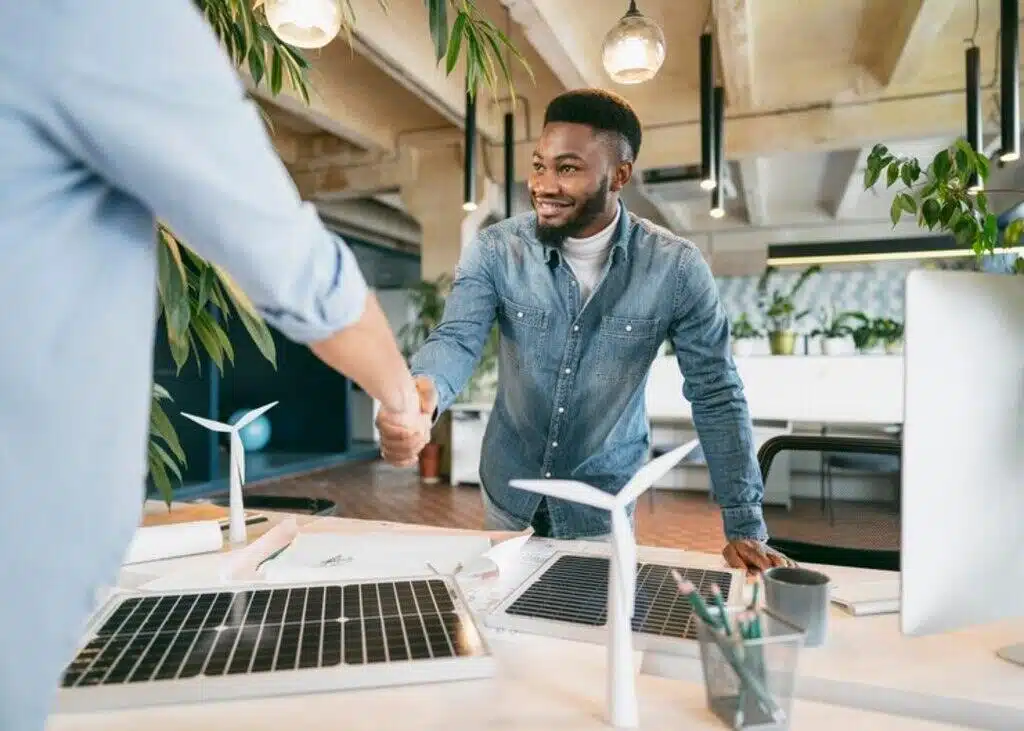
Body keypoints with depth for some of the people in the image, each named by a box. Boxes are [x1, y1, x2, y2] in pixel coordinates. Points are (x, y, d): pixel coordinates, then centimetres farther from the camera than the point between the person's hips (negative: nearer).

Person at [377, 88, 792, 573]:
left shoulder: (676, 268, -17)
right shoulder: (495, 250, -14)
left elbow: (716, 395, -12)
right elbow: (456, 339, -24)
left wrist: (745, 528, -13)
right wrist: (420, 392, -49)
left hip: (602, 504, -1)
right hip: (507, 490, 2)